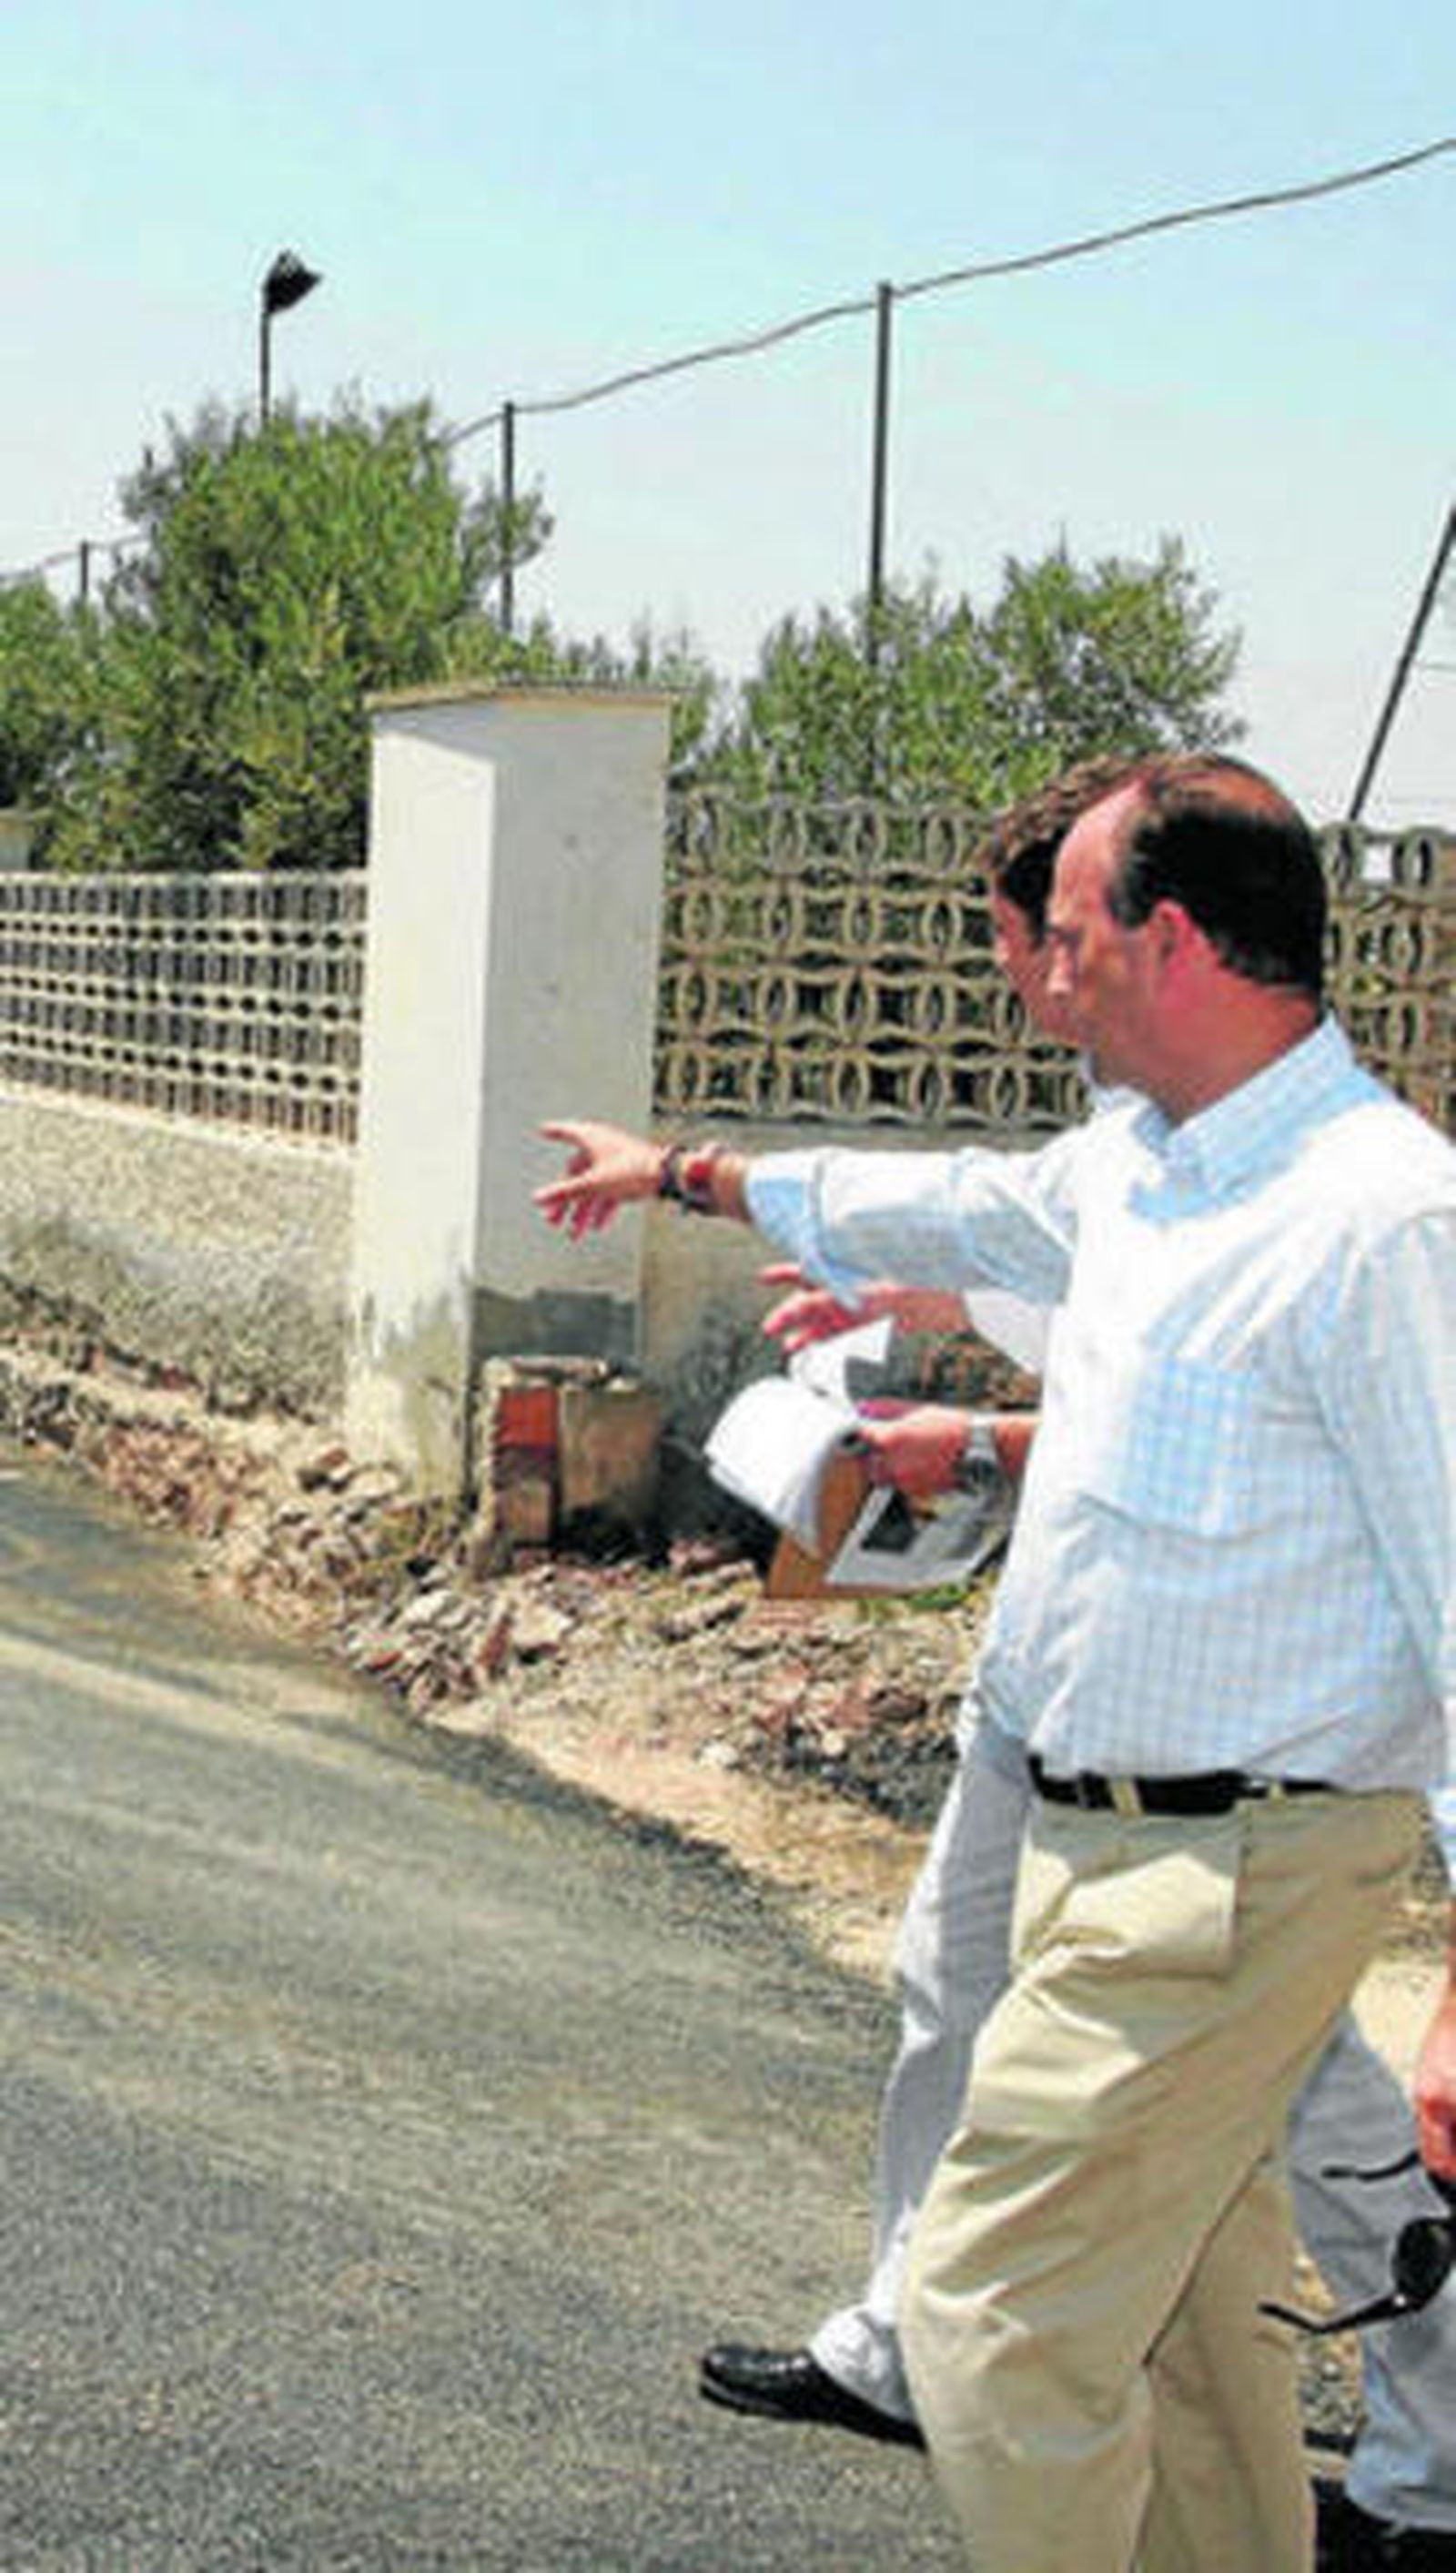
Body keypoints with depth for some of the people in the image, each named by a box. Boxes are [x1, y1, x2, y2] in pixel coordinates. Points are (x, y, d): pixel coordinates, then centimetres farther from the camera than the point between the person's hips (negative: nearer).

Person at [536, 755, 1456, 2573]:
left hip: (1227, 1879, -9)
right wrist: (688, 1177, 43)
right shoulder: (1135, 1166, 8)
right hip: (1101, 1843, 9)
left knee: (996, 2320, -5)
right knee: (1178, 2321, 18)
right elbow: (950, 1208, 29)